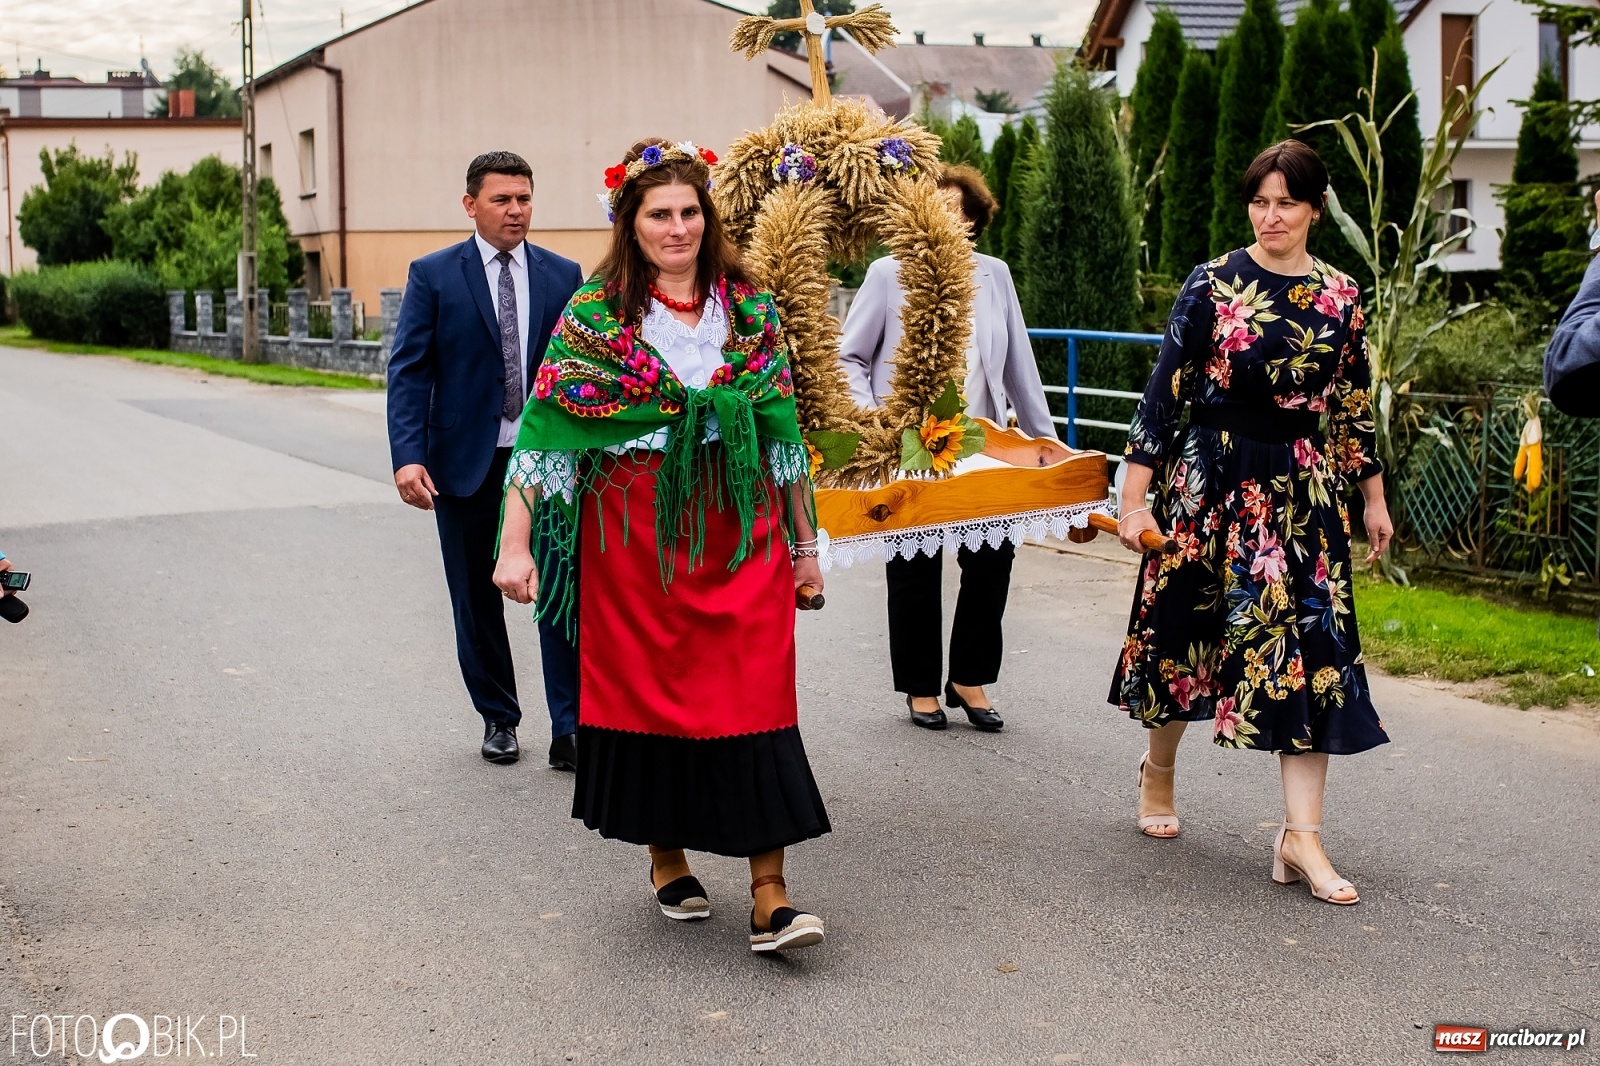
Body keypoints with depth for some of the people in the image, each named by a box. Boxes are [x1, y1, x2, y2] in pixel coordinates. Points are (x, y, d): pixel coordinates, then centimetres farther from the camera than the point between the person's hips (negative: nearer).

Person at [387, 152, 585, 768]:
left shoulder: (563, 276, 6)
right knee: (477, 601, 10)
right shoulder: (433, 275, 0)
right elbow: (408, 372, -5)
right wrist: (407, 456, -16)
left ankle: (570, 729, -1)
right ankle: (498, 720, 26)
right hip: (466, 463, 0)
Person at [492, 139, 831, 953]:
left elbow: (782, 428, 10)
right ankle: (667, 858, 28)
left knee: (753, 696, -4)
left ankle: (770, 897, -3)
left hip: (740, 532, 2)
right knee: (647, 687, 7)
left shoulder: (749, 309, 7)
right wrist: (514, 545, -14)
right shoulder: (596, 314, -2)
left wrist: (804, 544, 10)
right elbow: (545, 429, -7)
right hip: (636, 535, -1)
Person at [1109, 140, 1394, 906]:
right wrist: (1135, 497, -10)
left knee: (1310, 642, -4)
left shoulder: (1340, 300, 5)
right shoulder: (1211, 285, -4)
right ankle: (1158, 771, 37)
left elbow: (1355, 407, 14)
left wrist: (1374, 497, 16)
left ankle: (1301, 836, -3)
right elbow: (1164, 391, -6)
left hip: (1302, 489, 2)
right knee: (1187, 628, 9)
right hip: (1211, 479, -2)